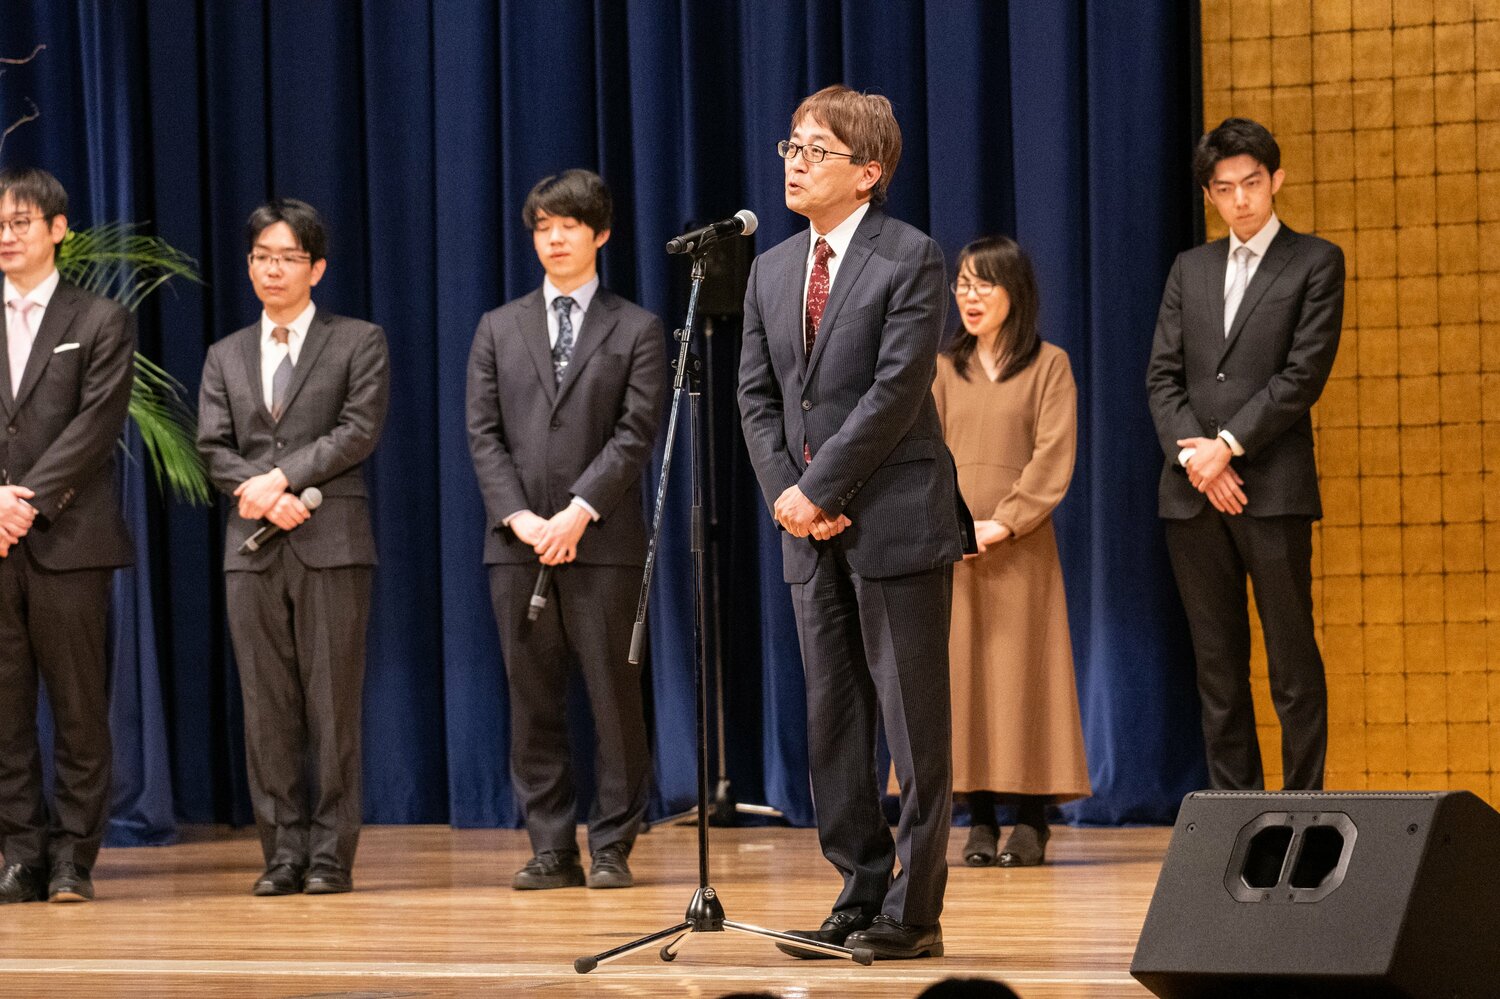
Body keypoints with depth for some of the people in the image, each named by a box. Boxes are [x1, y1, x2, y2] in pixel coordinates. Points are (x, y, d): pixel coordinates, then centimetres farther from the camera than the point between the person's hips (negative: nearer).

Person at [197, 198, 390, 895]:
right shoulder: (226, 356, 18)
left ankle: (331, 855, 0)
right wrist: (263, 496, -10)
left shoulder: (358, 342, 7)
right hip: (252, 549, 3)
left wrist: (279, 476, -13)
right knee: (267, 708, 2)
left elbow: (358, 430, -5)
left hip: (332, 545, -3)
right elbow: (213, 447, 8)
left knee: (333, 705, -4)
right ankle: (284, 853, 6)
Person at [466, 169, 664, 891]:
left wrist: (578, 513, -14)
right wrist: (517, 516, -7)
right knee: (533, 703, 3)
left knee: (613, 697, -2)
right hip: (517, 543, 3)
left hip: (603, 540, -3)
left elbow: (635, 434, -3)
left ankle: (612, 848, 4)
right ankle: (552, 850, 8)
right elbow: (483, 433, 7)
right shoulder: (499, 328, 15)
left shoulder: (636, 330, 6)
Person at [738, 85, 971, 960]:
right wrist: (784, 492, -3)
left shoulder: (911, 259, -7)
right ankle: (860, 896, 16)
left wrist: (818, 488, -15)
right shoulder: (773, 269, 14)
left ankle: (914, 911, 2)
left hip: (894, 523, -7)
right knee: (832, 723, 9)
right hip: (812, 529, 7)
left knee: (913, 724, -2)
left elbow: (897, 389, -15)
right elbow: (757, 394, 12)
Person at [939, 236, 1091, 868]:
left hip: (1019, 547, -3)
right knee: (960, 674, -1)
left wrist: (1005, 522, -15)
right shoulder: (943, 370, 14)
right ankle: (979, 823, 1)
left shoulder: (1048, 366, 4)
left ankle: (1030, 822, -1)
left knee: (1020, 672, -3)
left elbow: (1053, 456, -5)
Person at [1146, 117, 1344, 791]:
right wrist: (1195, 456, -6)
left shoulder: (1315, 263, 3)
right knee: (1218, 666, 5)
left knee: (1293, 664, -4)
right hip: (1192, 492, 4)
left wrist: (1228, 445, -12)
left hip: (1272, 489, -4)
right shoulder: (1190, 269, 17)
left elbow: (1303, 375, -6)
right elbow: (1162, 376, 9)